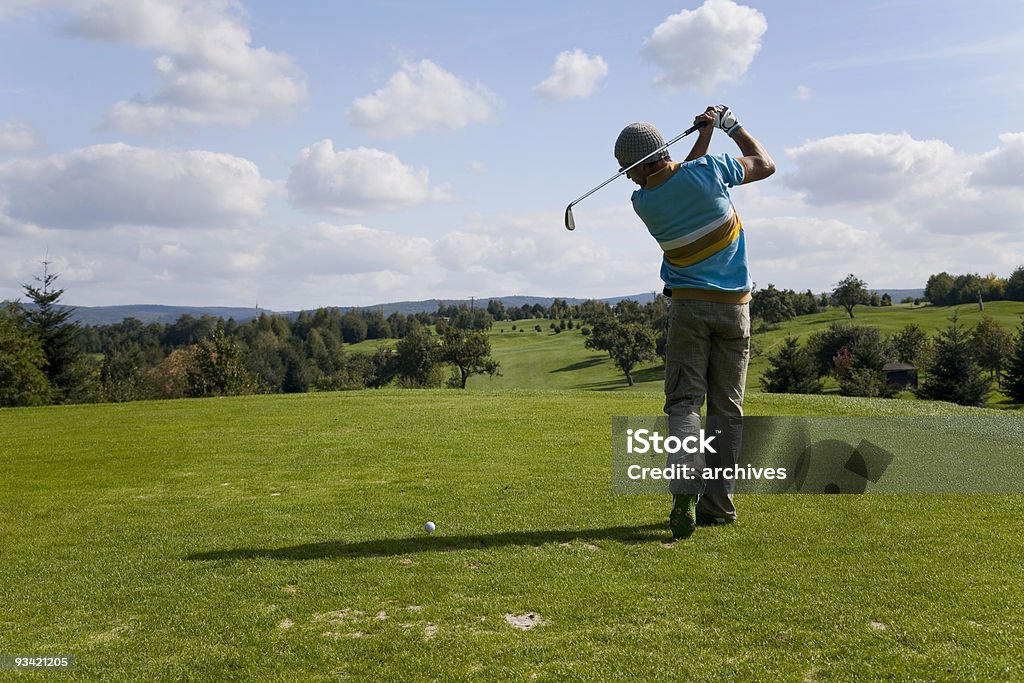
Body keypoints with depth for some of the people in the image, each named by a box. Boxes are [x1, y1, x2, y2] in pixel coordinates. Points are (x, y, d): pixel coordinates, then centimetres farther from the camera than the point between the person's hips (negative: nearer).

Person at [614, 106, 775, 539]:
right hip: (735, 307, 2)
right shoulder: (708, 170, -7)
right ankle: (718, 503, 10)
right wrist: (732, 126, 21)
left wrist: (703, 135, 14)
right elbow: (765, 165, 11)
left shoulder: (643, 202, -4)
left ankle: (686, 494, -20)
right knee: (727, 407, 7)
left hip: (689, 306, -1)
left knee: (684, 402, 0)